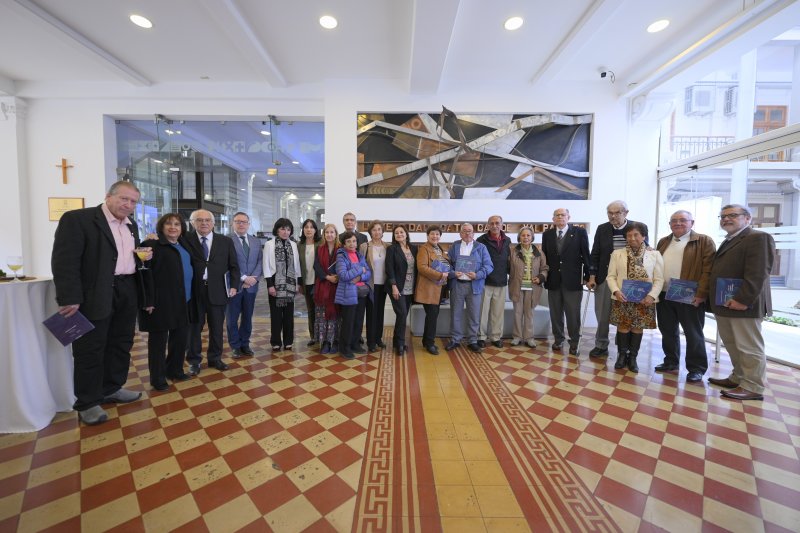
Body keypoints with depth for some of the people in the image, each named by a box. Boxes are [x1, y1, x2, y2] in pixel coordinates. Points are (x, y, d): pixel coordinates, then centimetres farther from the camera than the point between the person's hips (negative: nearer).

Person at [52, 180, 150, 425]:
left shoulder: (131, 226, 13)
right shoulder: (76, 219, -9)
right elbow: (64, 260, -15)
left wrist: (143, 256, 1)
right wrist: (70, 299, -20)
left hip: (128, 291, 7)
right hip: (94, 295, -7)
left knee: (121, 344, 15)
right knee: (90, 349, 4)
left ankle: (112, 389, 31)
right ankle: (88, 403, 19)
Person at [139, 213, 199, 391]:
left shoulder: (185, 246, 16)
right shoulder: (152, 245, -6)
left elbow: (193, 268, 19)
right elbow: (145, 274, -13)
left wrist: (192, 296, 11)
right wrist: (149, 301, -18)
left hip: (184, 302, 7)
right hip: (162, 302, -7)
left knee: (181, 339, 14)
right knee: (159, 341, 6)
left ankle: (175, 370, 31)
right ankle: (157, 378, 19)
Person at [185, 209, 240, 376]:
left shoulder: (225, 241, 4)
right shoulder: (186, 240, 0)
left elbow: (233, 266, 6)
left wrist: (234, 285, -1)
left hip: (217, 290, 1)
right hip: (193, 290, -1)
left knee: (217, 327, 11)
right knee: (194, 327, 11)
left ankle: (215, 358, 27)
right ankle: (194, 361, 26)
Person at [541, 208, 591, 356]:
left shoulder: (580, 232, -1)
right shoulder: (547, 234, 7)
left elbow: (585, 255, -1)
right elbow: (545, 257, 8)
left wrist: (587, 276, -2)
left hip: (573, 280, -2)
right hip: (553, 280, 3)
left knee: (573, 314, 5)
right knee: (555, 313, 11)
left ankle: (574, 343, 20)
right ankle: (558, 339, 26)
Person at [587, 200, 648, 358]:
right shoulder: (602, 229, 3)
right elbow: (595, 254, 4)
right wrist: (592, 277, -1)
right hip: (604, 278, 1)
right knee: (602, 314, 8)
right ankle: (601, 346, 22)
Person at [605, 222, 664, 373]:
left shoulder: (654, 254, 3)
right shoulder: (617, 253, 4)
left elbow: (659, 279, 0)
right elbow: (611, 276, 2)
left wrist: (652, 295, -13)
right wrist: (616, 291, -14)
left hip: (644, 300, 0)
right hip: (622, 299, 0)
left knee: (637, 328, 8)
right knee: (623, 327, 4)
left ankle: (632, 357, 23)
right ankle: (622, 355, 22)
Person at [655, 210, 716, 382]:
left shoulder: (704, 242, -1)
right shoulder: (663, 242, 14)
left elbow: (708, 270, -9)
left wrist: (701, 293, -18)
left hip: (690, 297, -5)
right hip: (664, 295, 5)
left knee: (693, 334, 5)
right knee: (668, 331, 13)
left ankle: (696, 369, 16)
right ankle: (671, 362, 26)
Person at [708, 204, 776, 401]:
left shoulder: (758, 238, -8)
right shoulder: (728, 242, 20)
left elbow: (757, 274, -18)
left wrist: (742, 299, -23)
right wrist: (715, 300, 13)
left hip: (743, 304, -9)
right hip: (724, 304, 9)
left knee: (749, 347, 0)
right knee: (733, 346, 16)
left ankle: (753, 388, 9)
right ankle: (738, 378, 27)